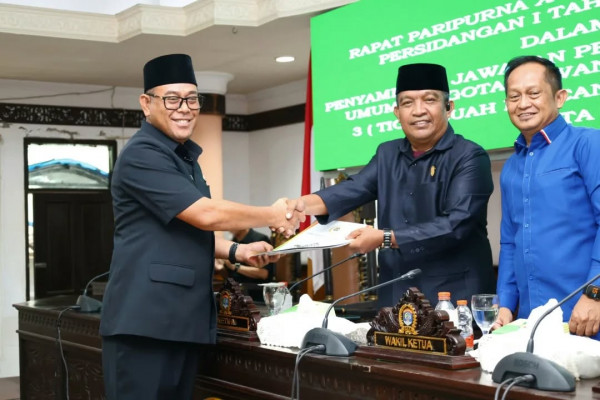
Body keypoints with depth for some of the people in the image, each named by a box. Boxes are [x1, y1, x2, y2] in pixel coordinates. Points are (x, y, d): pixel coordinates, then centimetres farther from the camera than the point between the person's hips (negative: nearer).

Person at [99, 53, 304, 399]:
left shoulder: (186, 158, 22)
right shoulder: (142, 155, -10)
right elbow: (204, 214, -18)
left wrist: (237, 251, 12)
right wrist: (272, 216, -5)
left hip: (185, 319, 9)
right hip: (146, 320, -9)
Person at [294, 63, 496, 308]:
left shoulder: (469, 157, -8)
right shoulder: (387, 155, 13)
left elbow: (456, 224, -19)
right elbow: (354, 189, -1)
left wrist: (385, 238, -22)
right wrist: (302, 204, -19)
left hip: (457, 299, -5)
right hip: (395, 297, 5)